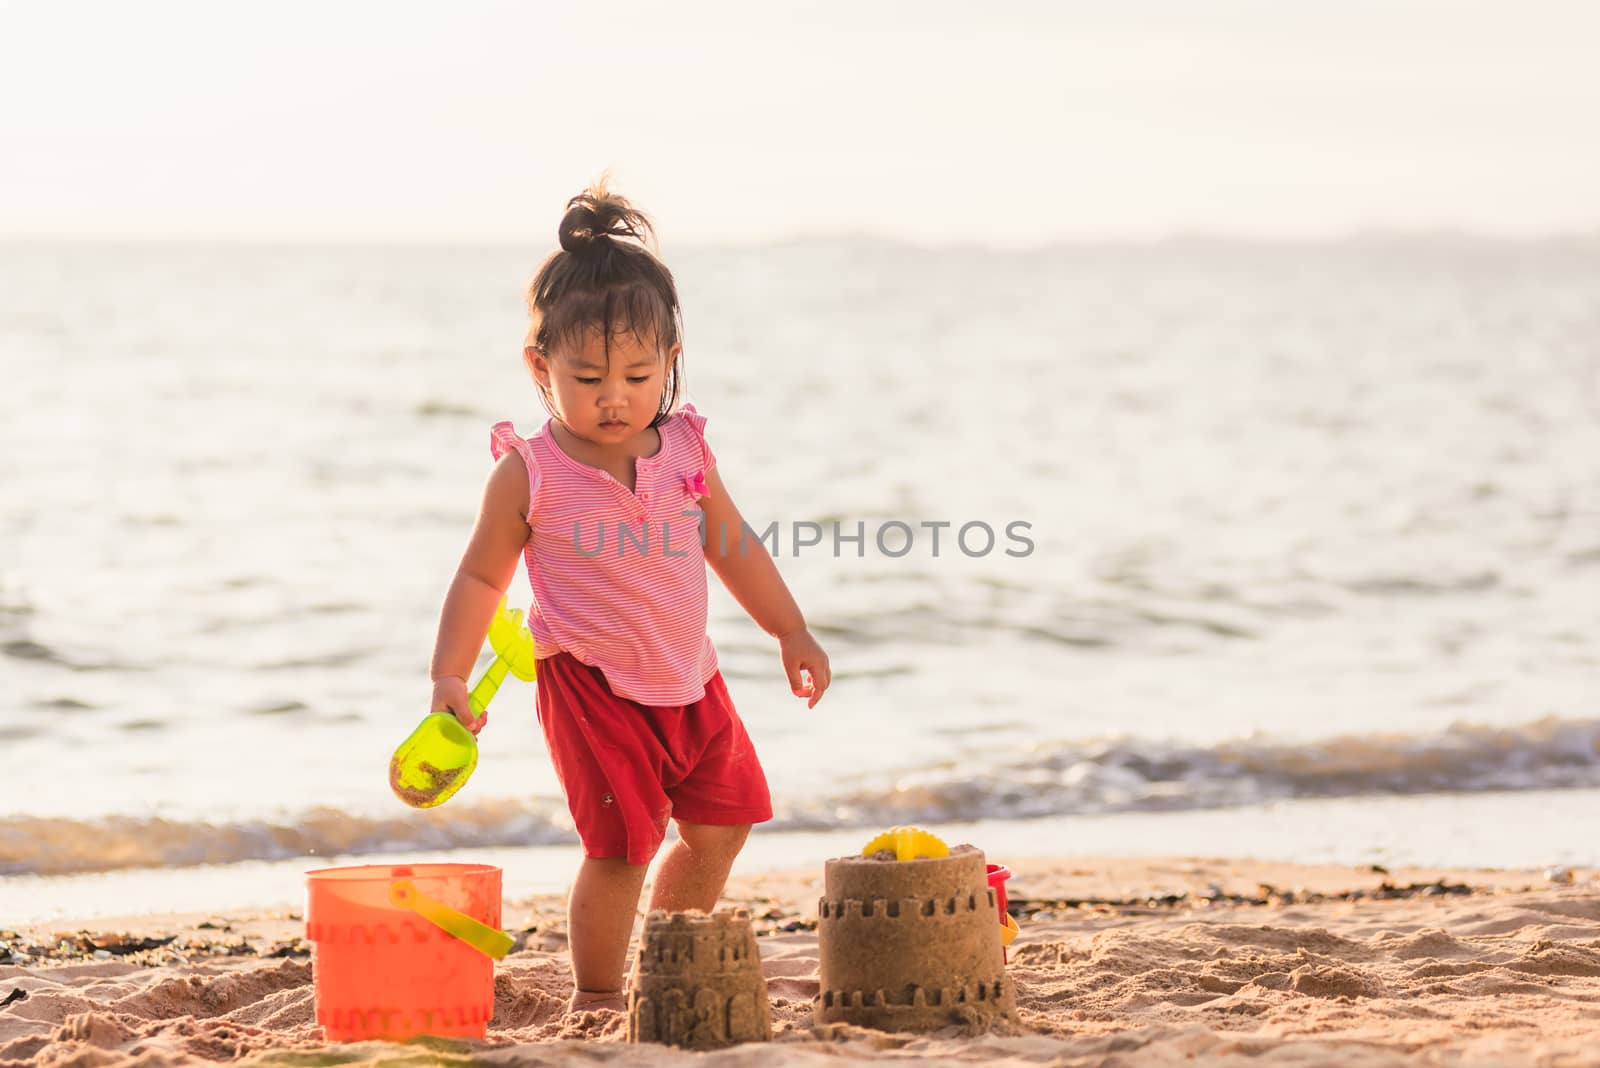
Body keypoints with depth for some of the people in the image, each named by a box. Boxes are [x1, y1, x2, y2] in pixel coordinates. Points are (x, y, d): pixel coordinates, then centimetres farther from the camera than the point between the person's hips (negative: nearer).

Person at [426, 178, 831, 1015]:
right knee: (622, 847, -10)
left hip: (688, 680, 6)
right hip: (592, 685, -5)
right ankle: (595, 996, 7)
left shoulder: (685, 450, 0)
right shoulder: (530, 474, -12)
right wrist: (449, 677, -11)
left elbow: (733, 546, 13)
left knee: (721, 826, 12)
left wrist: (791, 633, 17)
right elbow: (481, 577, -4)